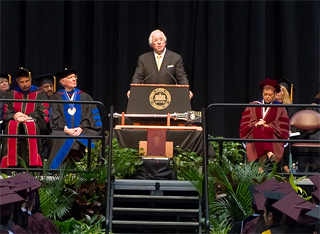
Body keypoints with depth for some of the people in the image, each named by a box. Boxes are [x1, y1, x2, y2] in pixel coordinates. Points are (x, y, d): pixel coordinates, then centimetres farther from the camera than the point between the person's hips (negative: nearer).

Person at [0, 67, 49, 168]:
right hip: (15, 121, 2)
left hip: (33, 121, -2)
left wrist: (28, 117, -14)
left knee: (31, 126, -38)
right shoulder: (11, 95, 22)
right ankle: (11, 163, -41)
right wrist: (14, 117, -13)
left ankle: (32, 163, -46)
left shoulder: (40, 94, 16)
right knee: (11, 126, -35)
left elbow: (42, 113, 3)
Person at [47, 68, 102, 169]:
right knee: (61, 140, -35)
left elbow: (89, 116, 11)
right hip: (62, 131, -1)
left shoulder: (85, 97, 21)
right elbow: (55, 118, 4)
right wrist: (65, 129, -13)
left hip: (82, 130, 2)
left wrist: (81, 128, -8)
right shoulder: (56, 98, 15)